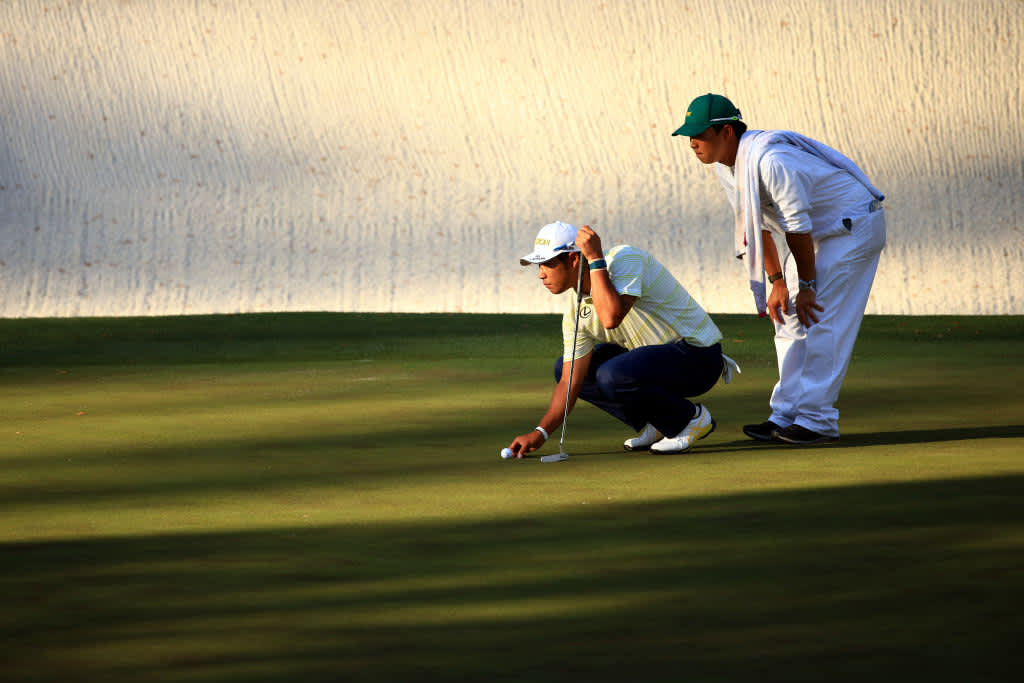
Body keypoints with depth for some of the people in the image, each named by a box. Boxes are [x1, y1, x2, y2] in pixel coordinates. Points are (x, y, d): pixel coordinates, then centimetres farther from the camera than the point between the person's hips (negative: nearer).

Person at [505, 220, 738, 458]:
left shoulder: (625, 259, -21)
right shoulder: (577, 312, 1)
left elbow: (611, 317, -39)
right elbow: (570, 382, 1)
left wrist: (595, 259, -31)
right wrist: (540, 433, -9)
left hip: (698, 354, -9)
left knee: (612, 376, -31)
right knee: (563, 368, 5)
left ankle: (691, 418, -8)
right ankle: (655, 424, 6)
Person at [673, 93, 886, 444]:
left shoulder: (770, 162, -33)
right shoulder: (727, 165, -3)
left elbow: (798, 228, -27)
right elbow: (757, 225, 6)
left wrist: (806, 286, -19)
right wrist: (777, 282, 2)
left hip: (853, 226, -10)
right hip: (817, 232, 10)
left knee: (821, 320, -15)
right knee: (790, 320, 7)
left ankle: (817, 420, -15)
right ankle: (785, 415, 10)